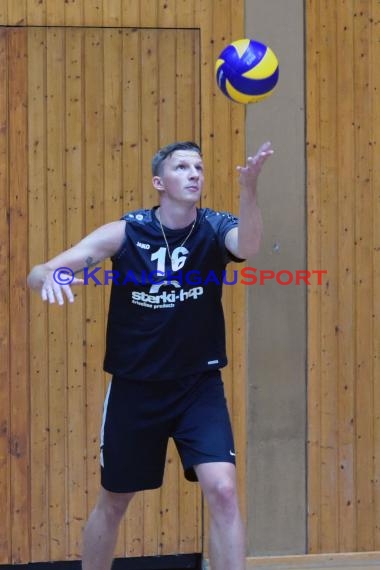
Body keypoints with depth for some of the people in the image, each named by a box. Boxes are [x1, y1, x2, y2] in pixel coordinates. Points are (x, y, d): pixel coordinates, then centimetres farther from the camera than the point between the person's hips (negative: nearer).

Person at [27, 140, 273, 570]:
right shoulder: (124, 233, -10)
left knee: (222, 491, -17)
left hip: (200, 387, -1)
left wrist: (248, 188, -54)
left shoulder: (215, 228, -10)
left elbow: (247, 246, -35)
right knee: (112, 503, 13)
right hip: (134, 389, 1)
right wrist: (50, 275, -39)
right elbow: (37, 274, -13)